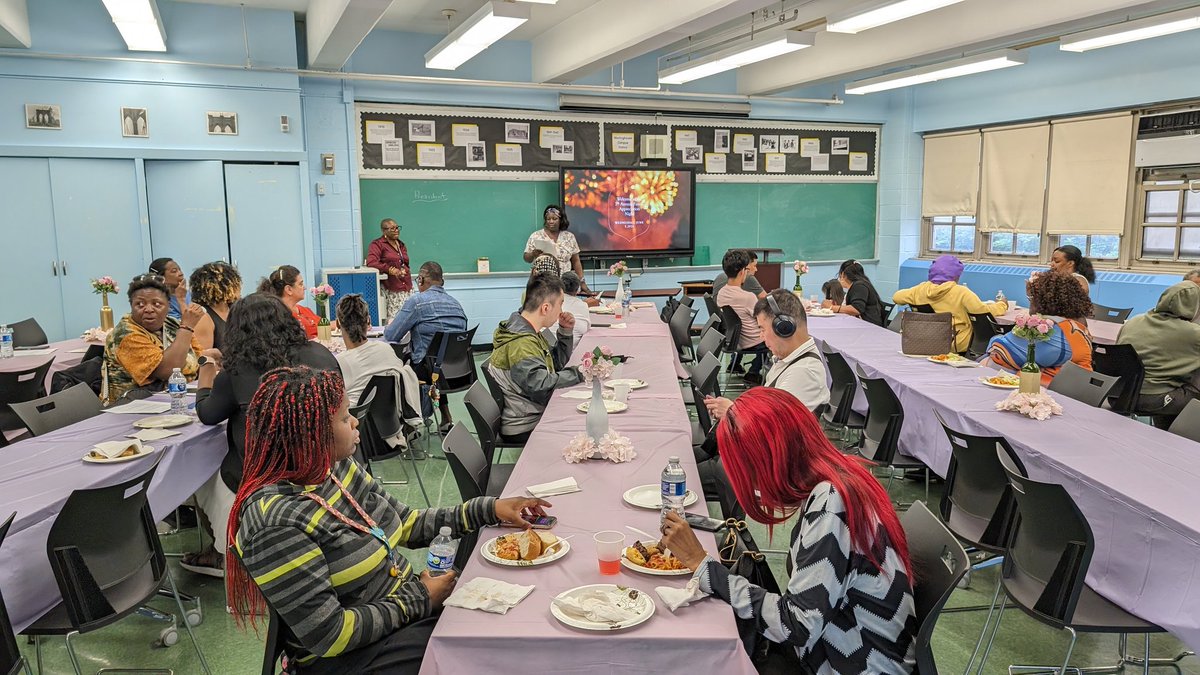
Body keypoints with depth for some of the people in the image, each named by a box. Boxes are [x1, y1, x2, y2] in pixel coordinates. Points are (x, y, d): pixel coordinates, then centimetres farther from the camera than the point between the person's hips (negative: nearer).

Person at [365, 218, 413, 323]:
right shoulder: (377, 245, -1)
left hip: (407, 288, 6)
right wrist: (389, 269, -22)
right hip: (391, 290, -6)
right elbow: (371, 262, -17)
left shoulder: (401, 245, 21)